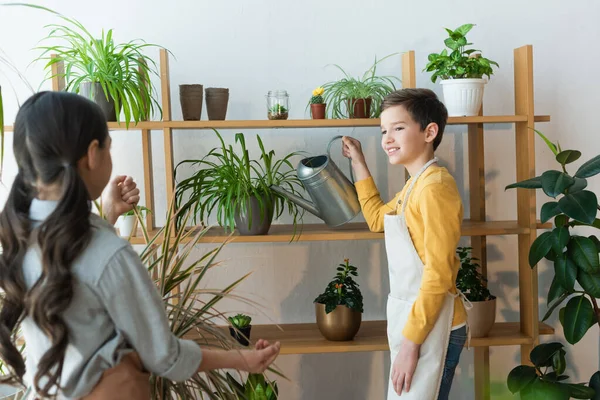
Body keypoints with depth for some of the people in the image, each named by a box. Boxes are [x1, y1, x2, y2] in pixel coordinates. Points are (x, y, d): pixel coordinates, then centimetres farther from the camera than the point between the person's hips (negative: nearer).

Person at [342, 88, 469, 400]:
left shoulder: (434, 187, -17)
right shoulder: (413, 186, 12)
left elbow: (438, 274, -21)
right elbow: (377, 219, 31)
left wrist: (411, 341, -20)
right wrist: (358, 163, 26)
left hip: (429, 326, -9)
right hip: (413, 321, 9)